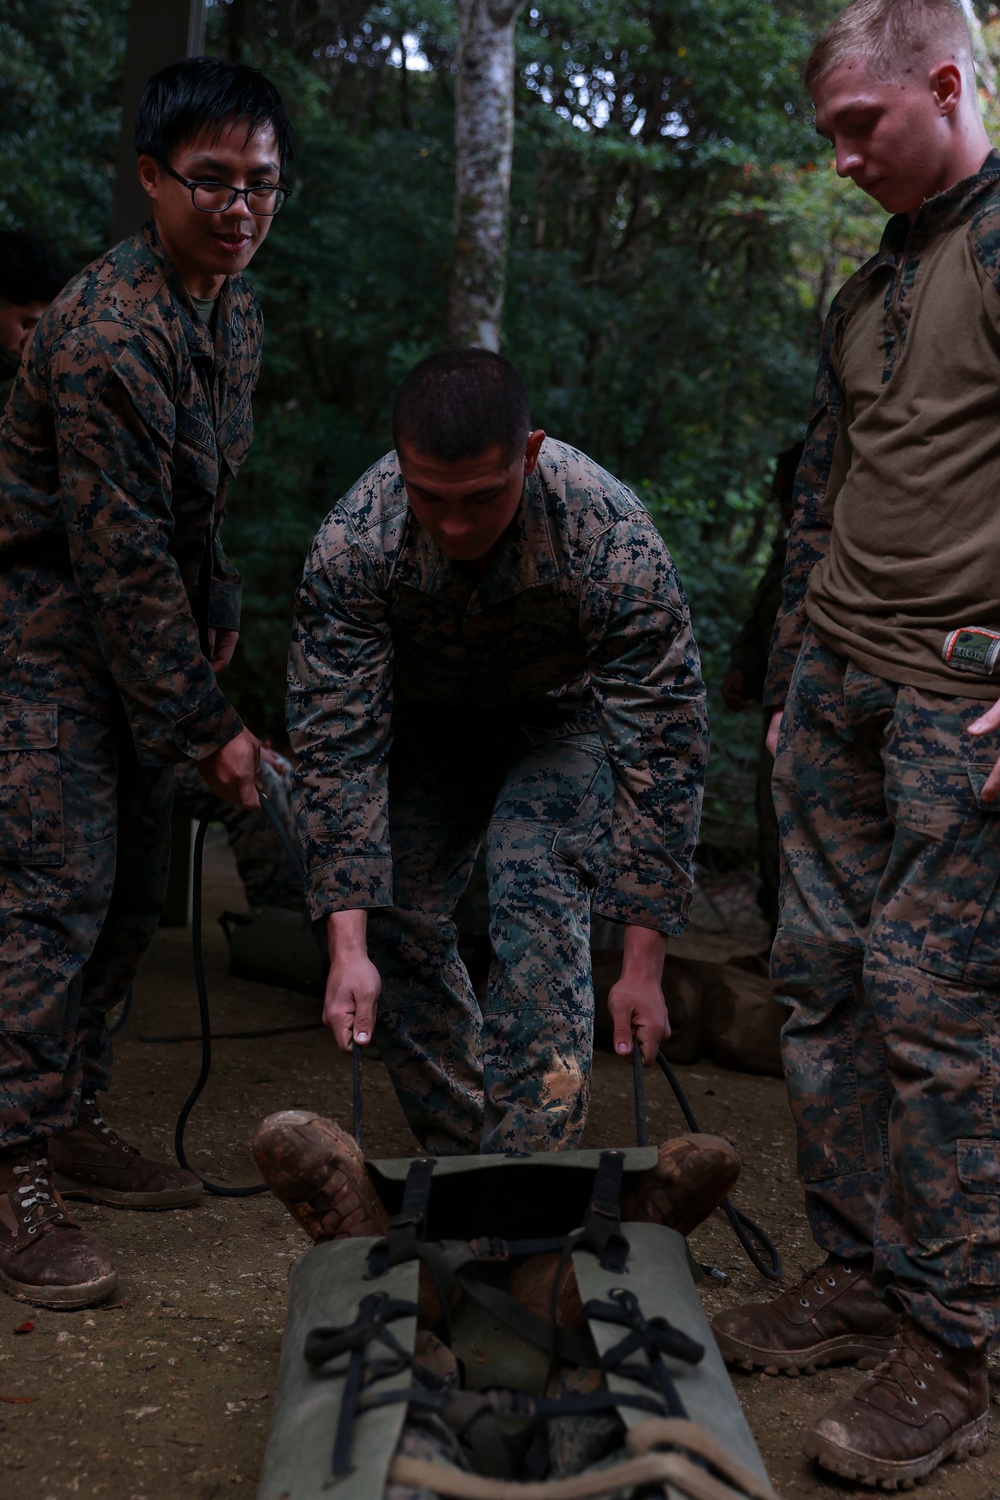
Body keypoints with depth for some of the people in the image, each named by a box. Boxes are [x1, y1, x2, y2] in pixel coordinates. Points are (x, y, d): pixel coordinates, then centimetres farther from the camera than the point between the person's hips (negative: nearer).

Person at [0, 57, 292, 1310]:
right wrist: (208, 724, -22)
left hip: (129, 623, 9)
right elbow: (119, 550, -25)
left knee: (129, 888, 11)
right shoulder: (110, 329, -24)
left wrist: (216, 610, 15)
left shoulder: (234, 309, 7)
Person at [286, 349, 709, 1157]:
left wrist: (644, 963, -30)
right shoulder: (354, 542, -33)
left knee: (540, 904, -23)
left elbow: (662, 756, -31)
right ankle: (457, 1155, 15)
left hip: (562, 713, -2)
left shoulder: (616, 546, -38)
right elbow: (338, 747, -27)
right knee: (393, 916, -4)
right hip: (424, 717, 3)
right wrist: (347, 947, -32)